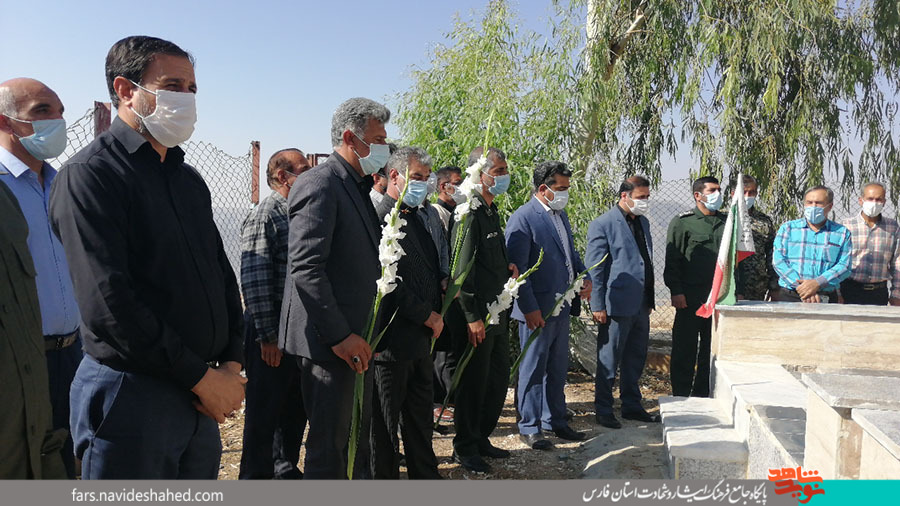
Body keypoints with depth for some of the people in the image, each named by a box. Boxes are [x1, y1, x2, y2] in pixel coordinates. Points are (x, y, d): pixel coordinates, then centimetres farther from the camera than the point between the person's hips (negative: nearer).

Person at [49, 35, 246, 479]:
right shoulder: (89, 174, -10)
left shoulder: (188, 178, 14)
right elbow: (108, 303, -18)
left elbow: (222, 273, 15)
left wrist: (232, 364, 1)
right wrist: (200, 376, -15)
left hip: (203, 398, 7)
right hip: (131, 394, -7)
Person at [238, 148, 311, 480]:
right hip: (272, 333, -8)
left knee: (295, 407, 18)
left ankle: (286, 468, 34)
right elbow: (254, 281, -18)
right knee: (264, 412, 4)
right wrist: (267, 336, -19)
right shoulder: (265, 216, -12)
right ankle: (256, 476, 19)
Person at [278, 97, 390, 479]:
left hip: (356, 337, 10)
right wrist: (339, 335, -22)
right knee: (329, 448, 2)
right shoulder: (320, 184, -15)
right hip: (329, 341, -10)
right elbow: (306, 269, -23)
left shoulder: (357, 186, 15)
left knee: (358, 435, 21)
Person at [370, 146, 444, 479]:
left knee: (420, 420, 20)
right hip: (392, 338, -9)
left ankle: (426, 477, 32)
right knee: (385, 424, 6)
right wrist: (427, 315, -15)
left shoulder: (417, 217, 15)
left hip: (422, 339, 9)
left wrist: (444, 282, 4)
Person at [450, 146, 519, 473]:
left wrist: (507, 267, 6)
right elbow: (462, 269, -21)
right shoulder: (470, 213, -16)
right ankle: (465, 447, 19)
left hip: (498, 313, 10)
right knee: (474, 382, 2)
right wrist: (472, 317, -21)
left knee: (499, 378, 17)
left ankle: (482, 438, 32)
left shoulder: (491, 211, 14)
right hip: (478, 317, -10)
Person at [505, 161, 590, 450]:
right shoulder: (522, 218, -15)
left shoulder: (561, 215, 12)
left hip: (561, 307, 9)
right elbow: (517, 267, -18)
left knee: (558, 369, 18)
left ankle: (555, 421, 32)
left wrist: (584, 276, 6)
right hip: (537, 310, -8)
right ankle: (530, 428, 16)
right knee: (533, 370, 3)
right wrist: (530, 308, -20)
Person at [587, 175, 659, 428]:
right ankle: (603, 411, 15)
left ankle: (632, 406, 29)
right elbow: (595, 269, -11)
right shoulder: (602, 225, -10)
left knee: (636, 360, 16)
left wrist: (650, 299, 17)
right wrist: (598, 306, -14)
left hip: (641, 305, 8)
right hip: (617, 304, -7)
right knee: (608, 361, 4)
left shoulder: (643, 222, 13)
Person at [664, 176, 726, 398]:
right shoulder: (682, 222, -1)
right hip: (691, 297, -4)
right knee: (684, 348, 1)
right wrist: (676, 291, -12)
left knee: (712, 348, 9)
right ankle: (680, 396, 10)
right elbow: (672, 260, -4)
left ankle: (702, 394, 21)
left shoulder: (726, 222, 14)